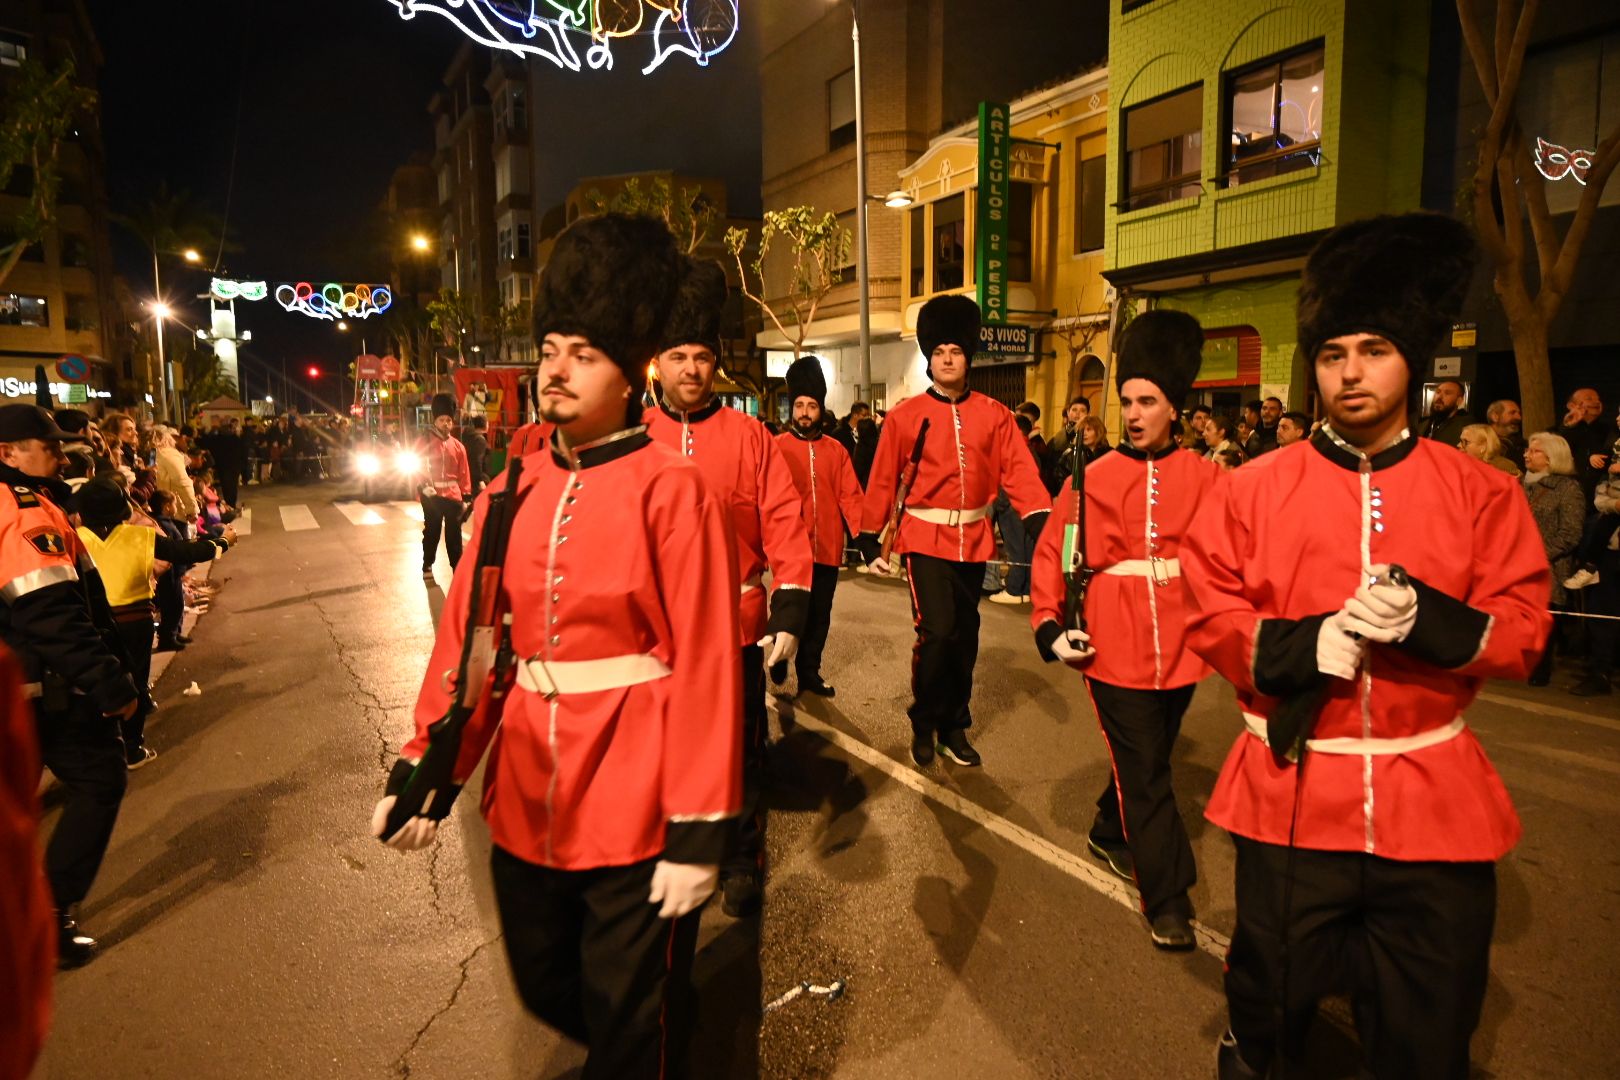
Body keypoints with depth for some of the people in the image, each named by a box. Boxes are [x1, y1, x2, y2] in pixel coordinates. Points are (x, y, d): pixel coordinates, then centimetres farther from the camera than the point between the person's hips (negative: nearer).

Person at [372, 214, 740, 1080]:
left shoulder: (673, 491, -14)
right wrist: (423, 767, -2)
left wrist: (699, 829, -15)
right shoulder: (509, 491, 3)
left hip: (635, 815, -6)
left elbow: (706, 666, -15)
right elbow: (466, 640, 5)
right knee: (547, 992, 25)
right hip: (528, 806, 6)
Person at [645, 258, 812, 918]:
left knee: (740, 749, 11)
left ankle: (742, 860, 31)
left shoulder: (751, 436, -3)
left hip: (736, 626, -1)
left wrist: (790, 614, -12)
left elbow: (785, 527, -6)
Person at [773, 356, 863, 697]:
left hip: (828, 548, 3)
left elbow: (850, 496, 3)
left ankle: (809, 672, 27)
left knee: (820, 615, 11)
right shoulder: (777, 447, -2)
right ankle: (781, 656, 30)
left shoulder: (836, 449, 6)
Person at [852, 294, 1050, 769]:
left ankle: (954, 728, 28)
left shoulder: (994, 414, 3)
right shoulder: (905, 415, -1)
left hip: (973, 541, 3)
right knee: (937, 633, -12)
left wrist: (1043, 525, -18)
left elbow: (1020, 473, -4)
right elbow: (882, 481, 1)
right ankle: (924, 725, 11)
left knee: (965, 639, 11)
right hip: (926, 538, -3)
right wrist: (869, 541, 1)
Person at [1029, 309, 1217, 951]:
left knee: (1144, 760, 19)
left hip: (1181, 650, 2)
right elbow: (1051, 554, 0)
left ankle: (1109, 834, 46)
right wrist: (1049, 627, -9)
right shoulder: (1092, 478, -2)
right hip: (1116, 651, -2)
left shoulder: (1204, 477, 1)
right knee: (1145, 773, 3)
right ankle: (1168, 899, 16)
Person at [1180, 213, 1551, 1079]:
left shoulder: (1484, 495, 1)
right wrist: (1302, 645, -20)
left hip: (1434, 802, 2)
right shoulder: (1250, 490, -2)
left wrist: (1427, 618, -21)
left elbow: (1522, 633, -1)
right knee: (1273, 998, 14)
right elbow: (1210, 620, -2)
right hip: (1290, 792, -1)